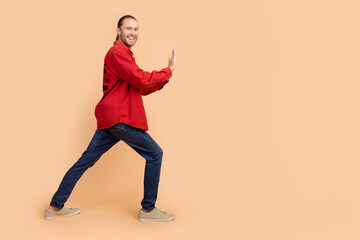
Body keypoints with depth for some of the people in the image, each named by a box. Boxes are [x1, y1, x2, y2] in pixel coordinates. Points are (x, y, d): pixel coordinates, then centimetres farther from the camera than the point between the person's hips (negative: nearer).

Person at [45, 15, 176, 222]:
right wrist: (169, 71, -7)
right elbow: (141, 80, -18)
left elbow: (142, 89, 21)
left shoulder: (125, 55, 25)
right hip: (119, 118, -10)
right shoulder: (117, 52, -8)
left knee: (86, 161, 11)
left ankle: (55, 207, 19)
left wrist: (164, 78, 8)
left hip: (110, 120, 10)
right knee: (154, 154, -2)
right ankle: (148, 210, 6)